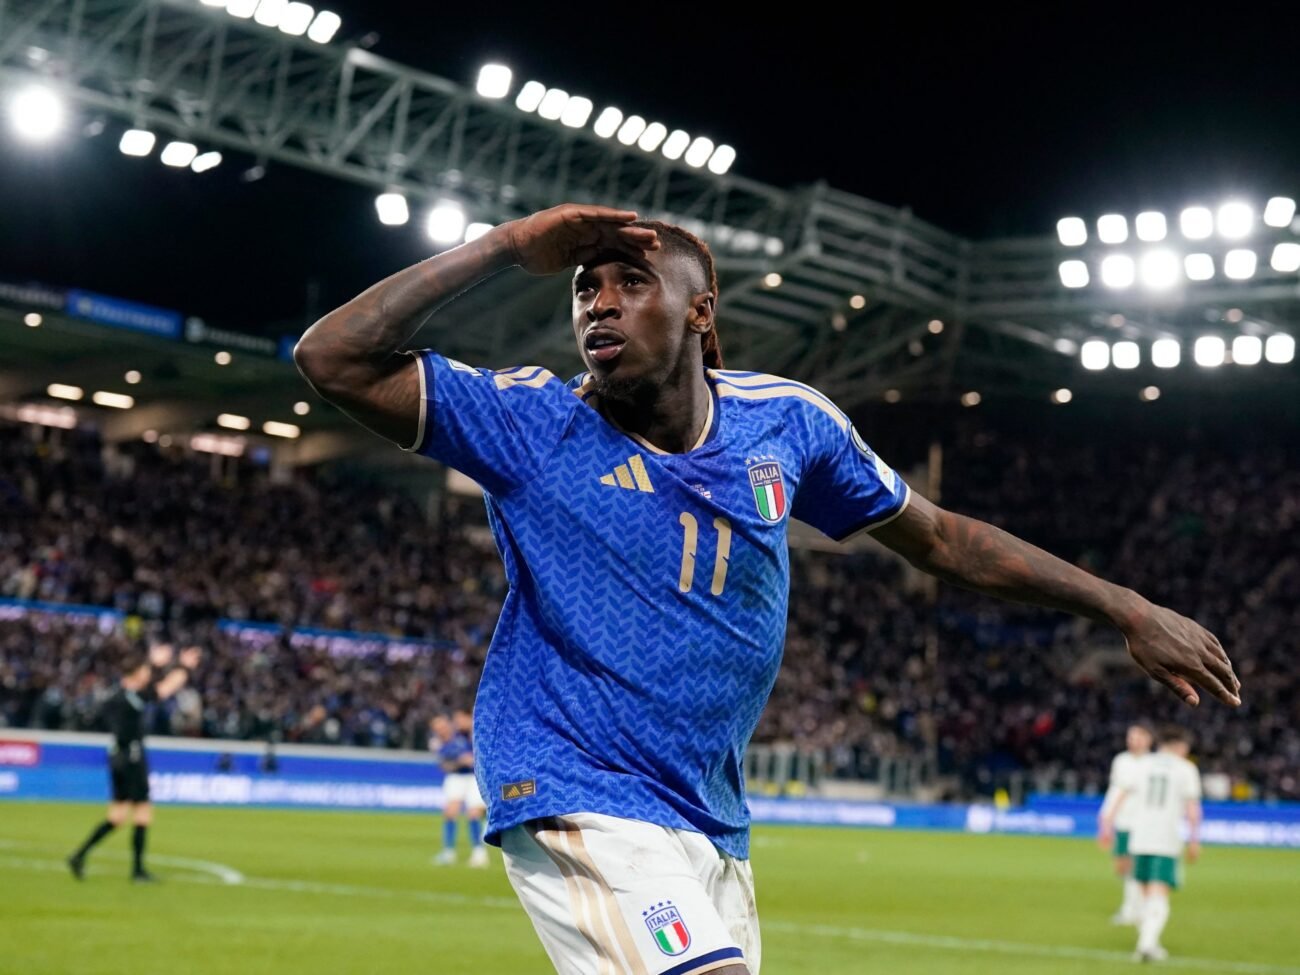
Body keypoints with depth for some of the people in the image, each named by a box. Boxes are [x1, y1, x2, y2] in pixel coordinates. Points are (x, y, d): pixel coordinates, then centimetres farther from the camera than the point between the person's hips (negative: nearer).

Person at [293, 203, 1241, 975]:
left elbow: (935, 534, 13)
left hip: (715, 826, 5)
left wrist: (1125, 608, 13)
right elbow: (334, 357, -16)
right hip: (578, 802, -5)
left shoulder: (784, 420, 1)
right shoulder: (534, 422, -8)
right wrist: (509, 246, -17)